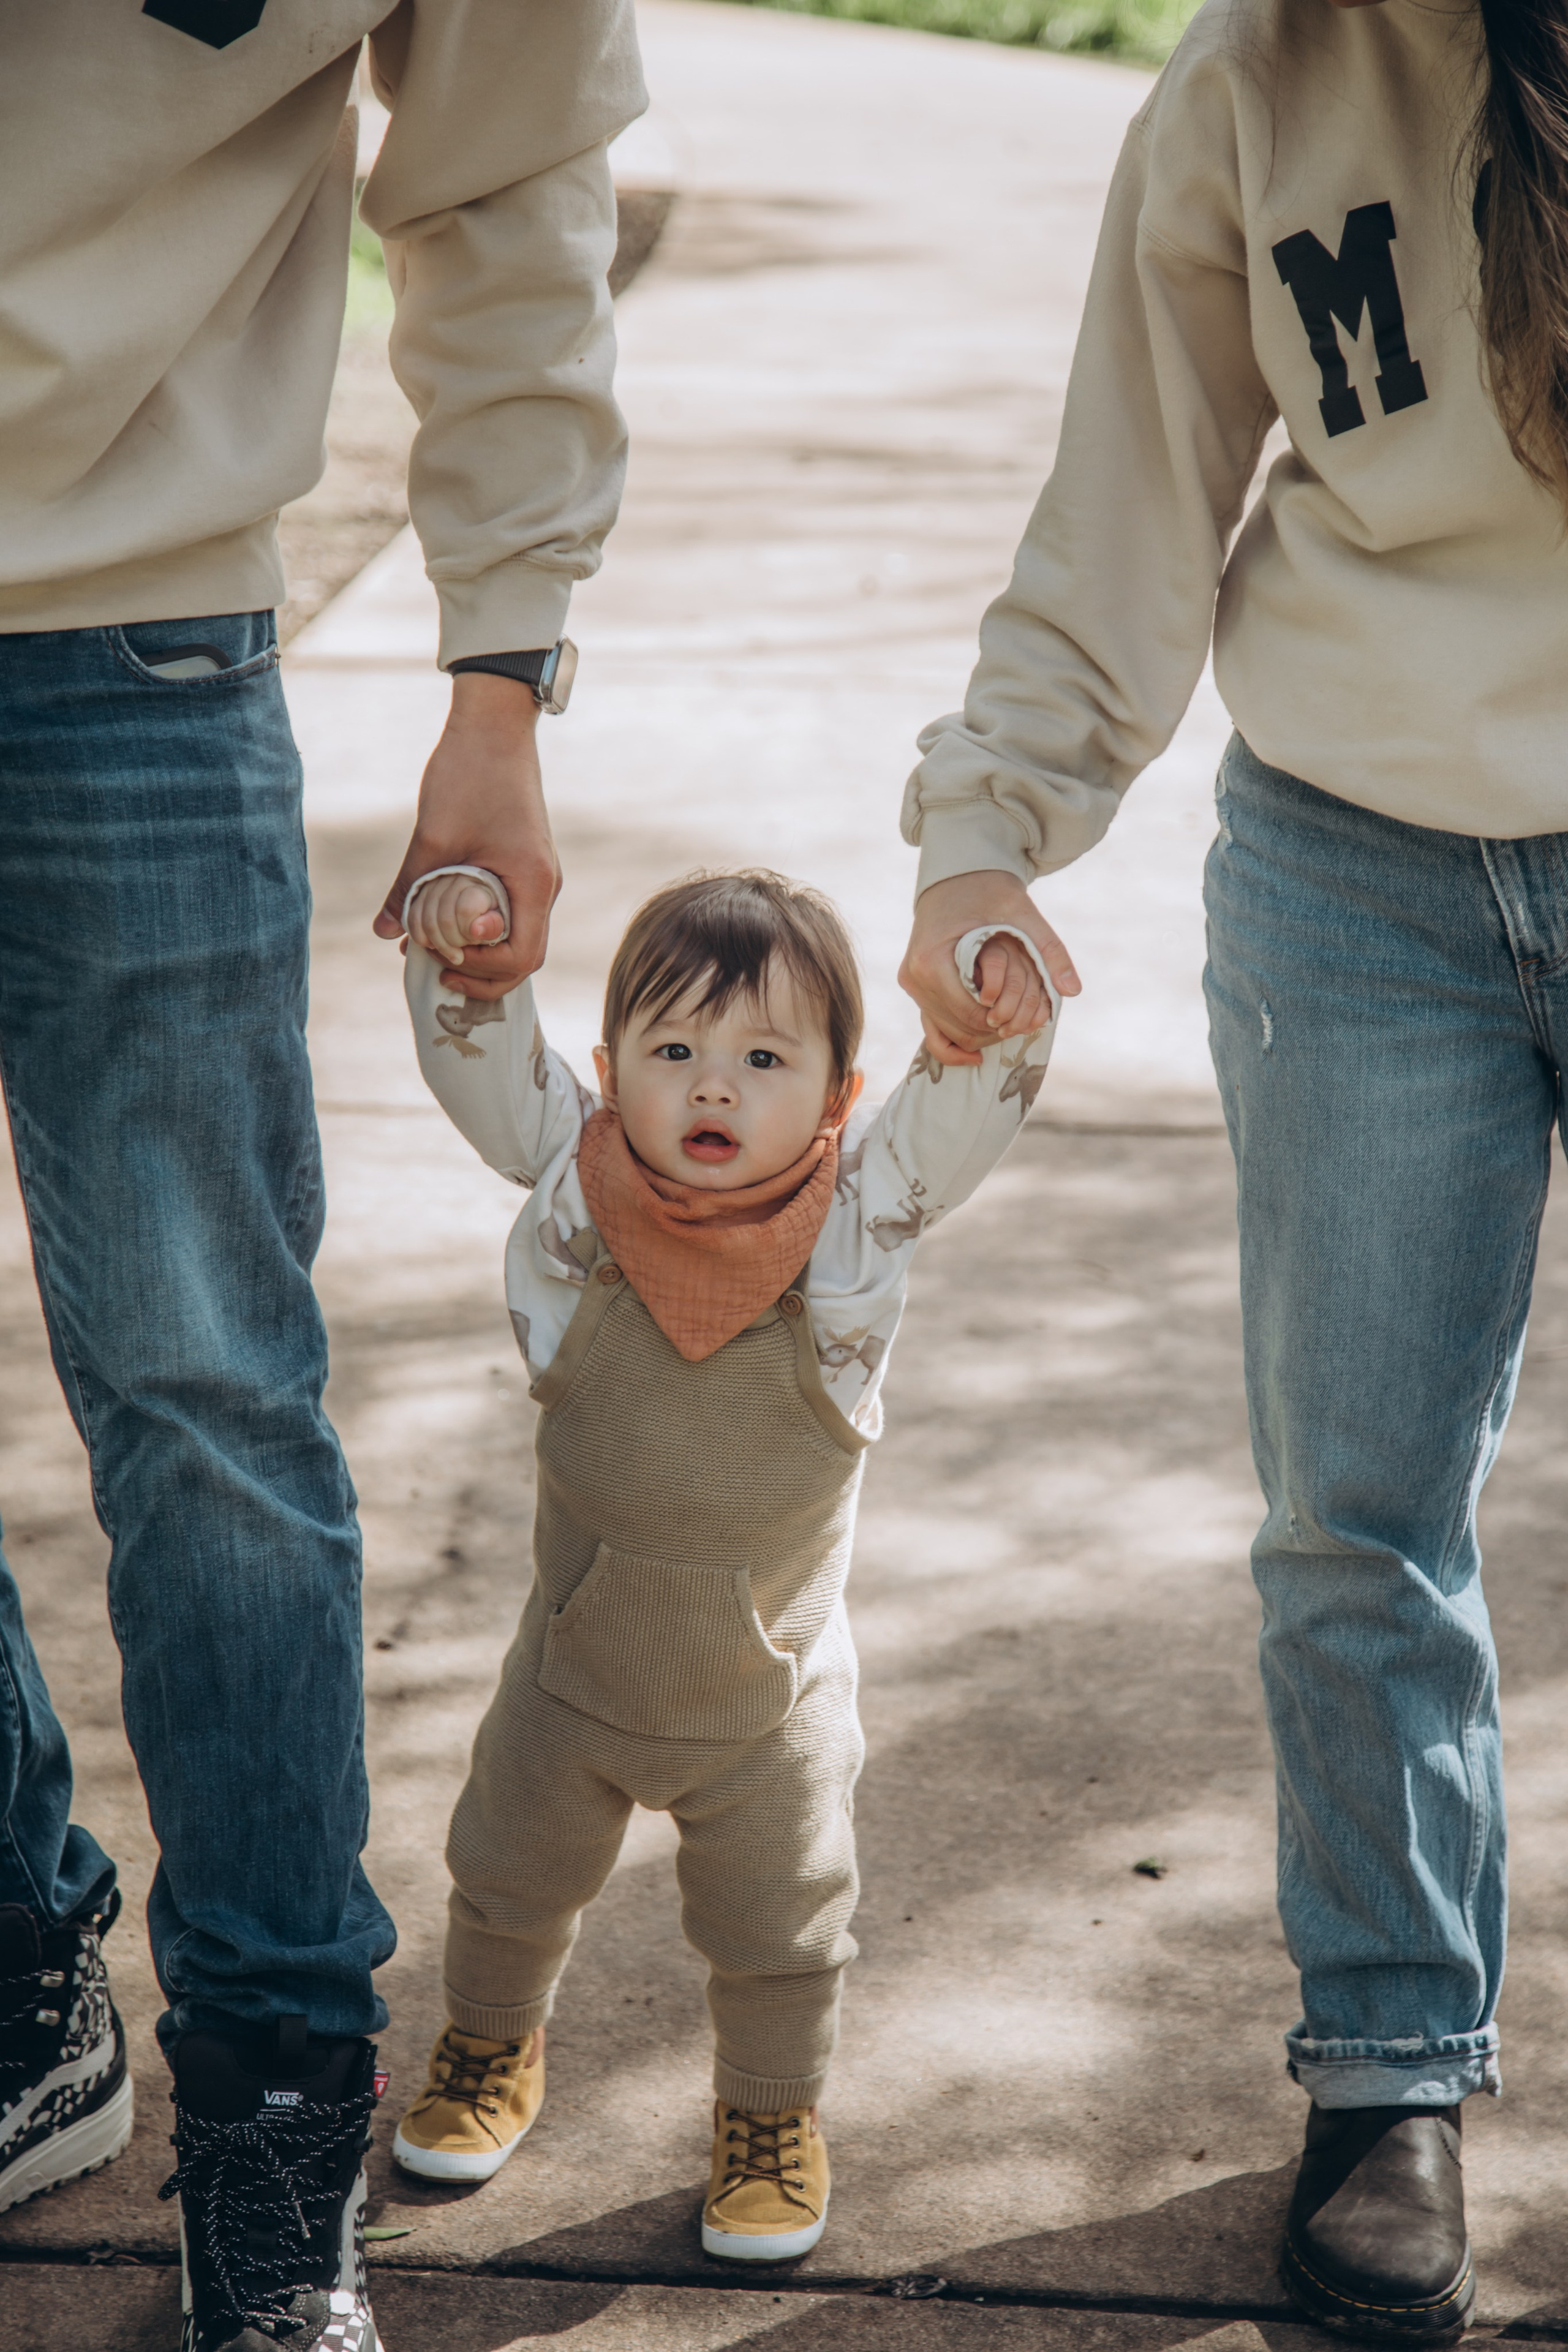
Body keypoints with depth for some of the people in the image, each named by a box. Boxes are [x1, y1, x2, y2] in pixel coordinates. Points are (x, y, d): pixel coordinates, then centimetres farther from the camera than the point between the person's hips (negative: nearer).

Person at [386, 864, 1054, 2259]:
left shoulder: (867, 1204, -18)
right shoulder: (575, 1181, -15)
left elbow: (970, 1101, -26)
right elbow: (482, 1065, -18)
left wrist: (1002, 1000, -46)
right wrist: (461, 950, -35)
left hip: (769, 1692, -2)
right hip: (577, 1666, 2)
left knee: (775, 1933, 14)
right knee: (511, 1881, 23)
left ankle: (773, 2117, 40)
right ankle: (493, 2050, 51)